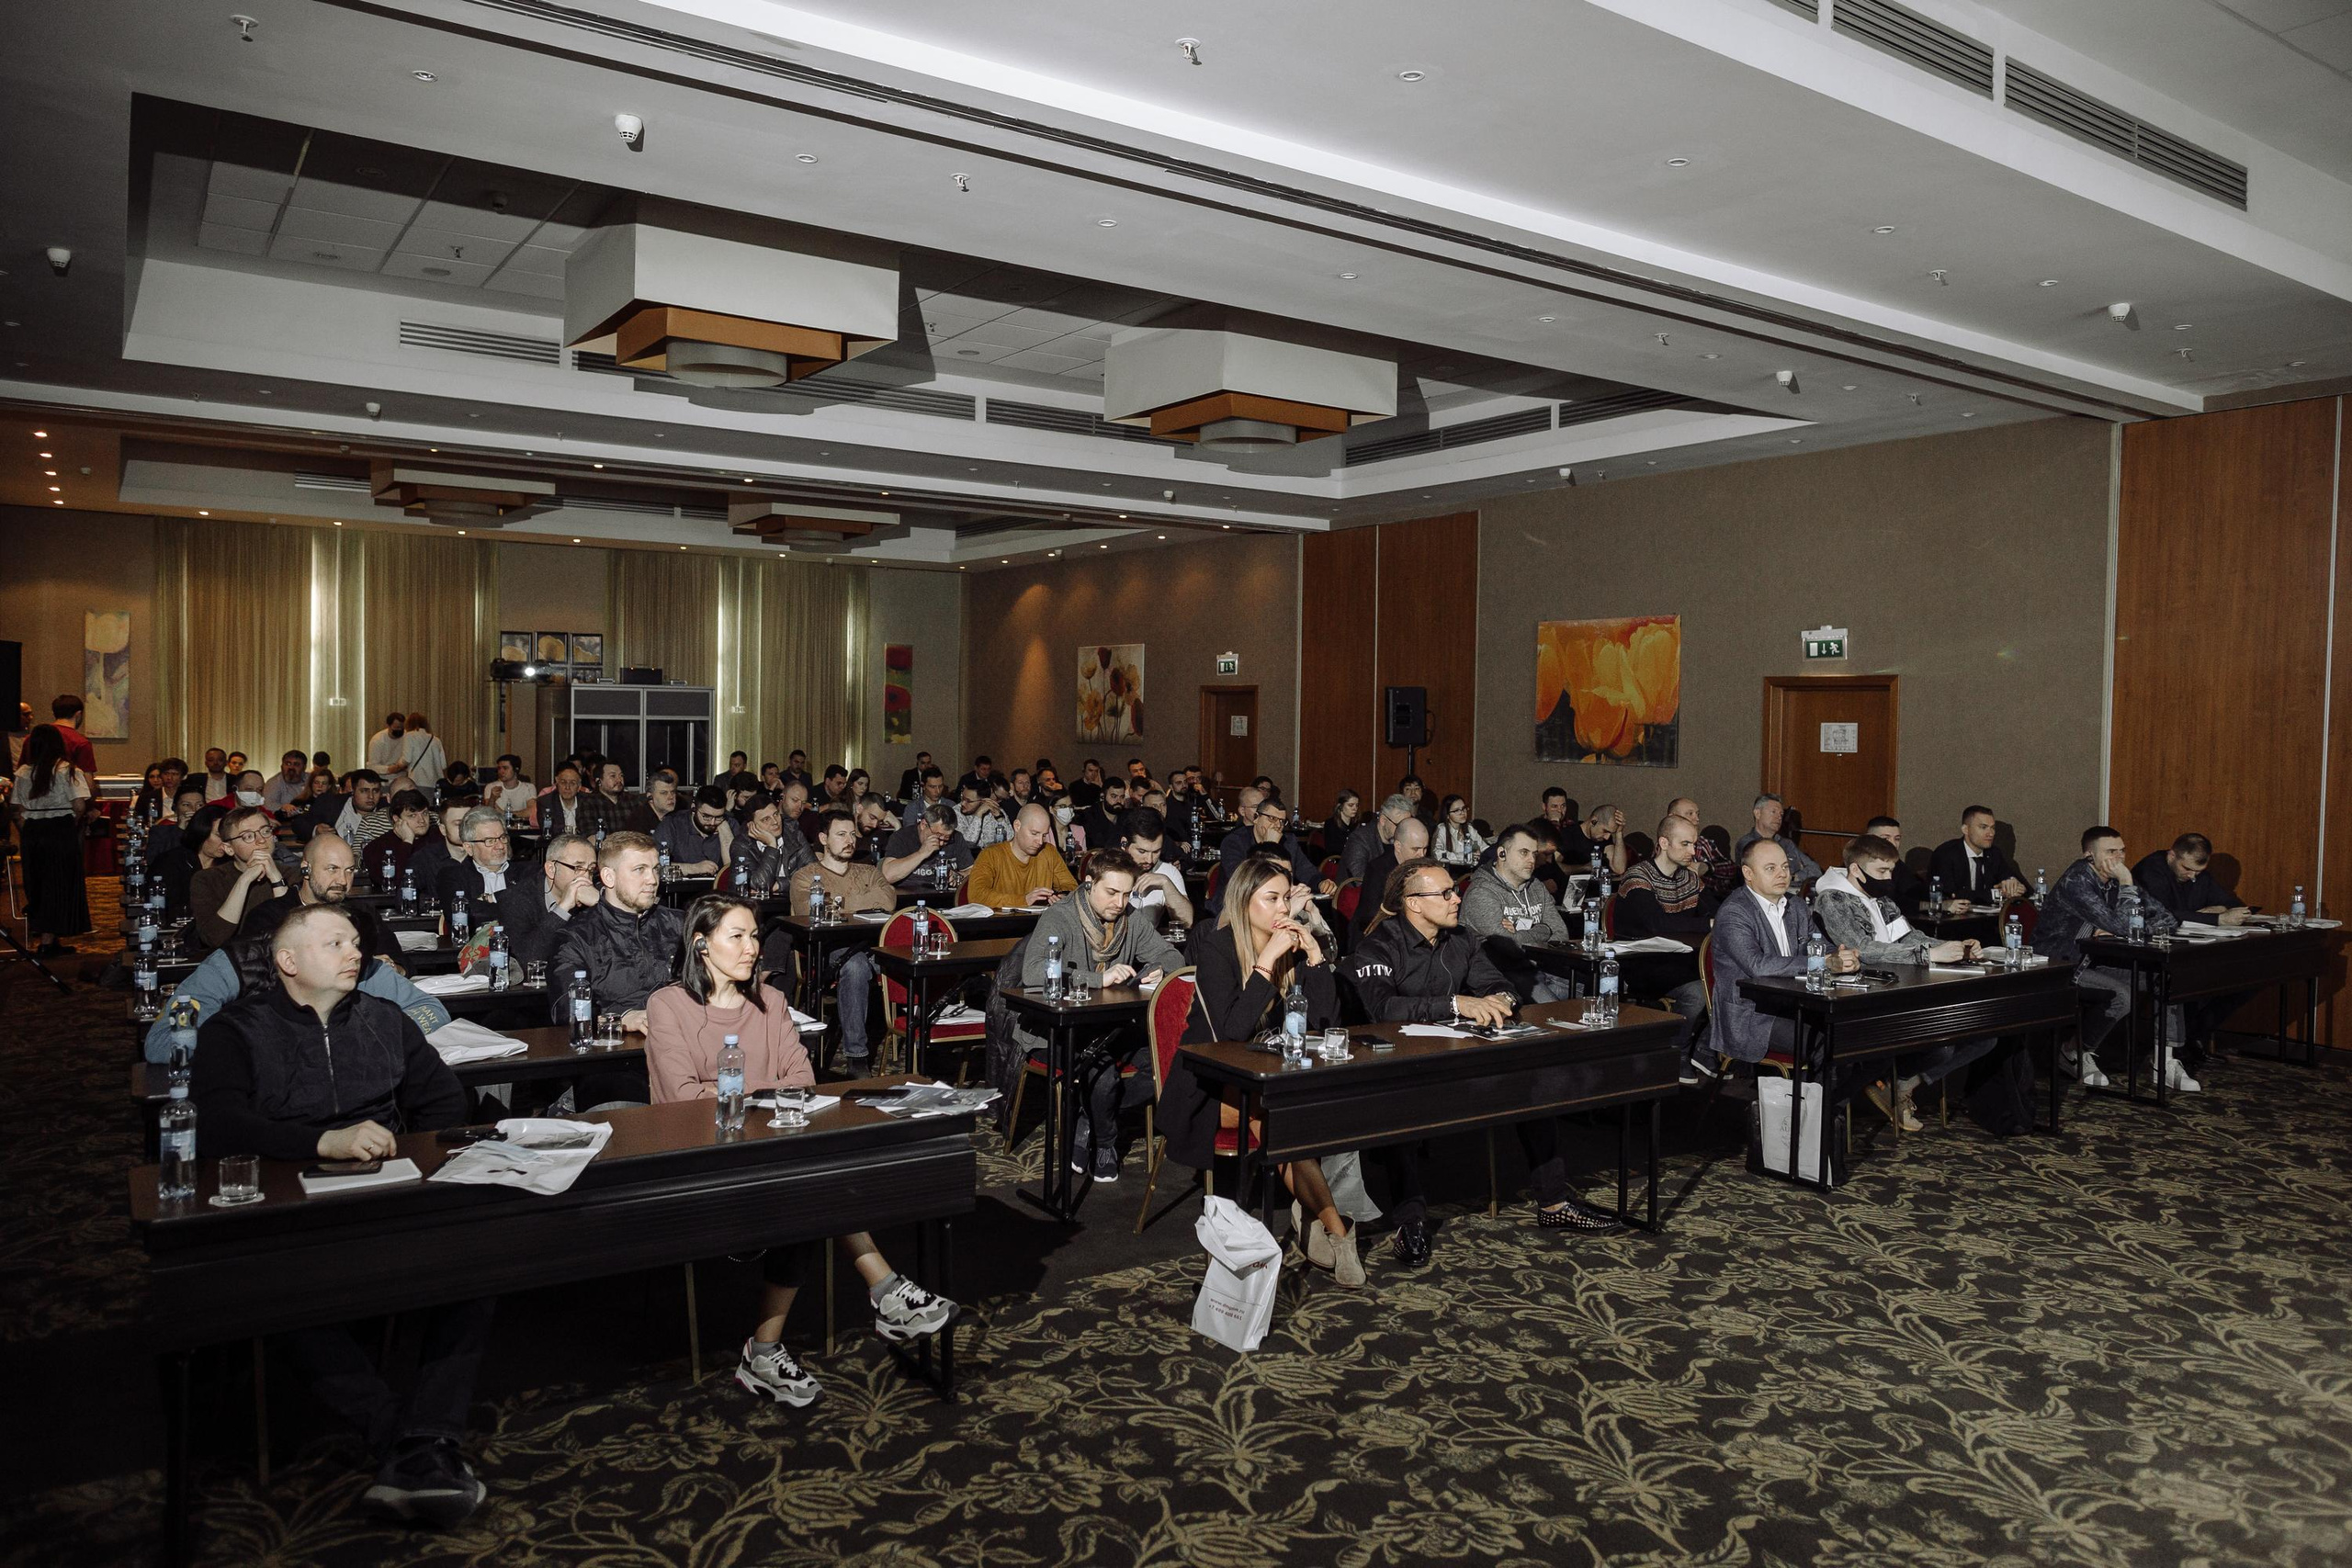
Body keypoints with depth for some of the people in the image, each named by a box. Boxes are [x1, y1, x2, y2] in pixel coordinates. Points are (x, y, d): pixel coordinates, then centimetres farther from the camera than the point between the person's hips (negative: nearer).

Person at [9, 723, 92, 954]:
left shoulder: (23, 772, 5)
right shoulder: (68, 770, -8)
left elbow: (20, 811, 6)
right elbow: (80, 805, -16)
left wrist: (24, 836, 14)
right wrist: (73, 822, 4)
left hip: (31, 833, 4)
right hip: (62, 831, -4)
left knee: (36, 884, 14)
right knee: (57, 884, 3)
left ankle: (47, 936, 22)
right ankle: (48, 941, 2)